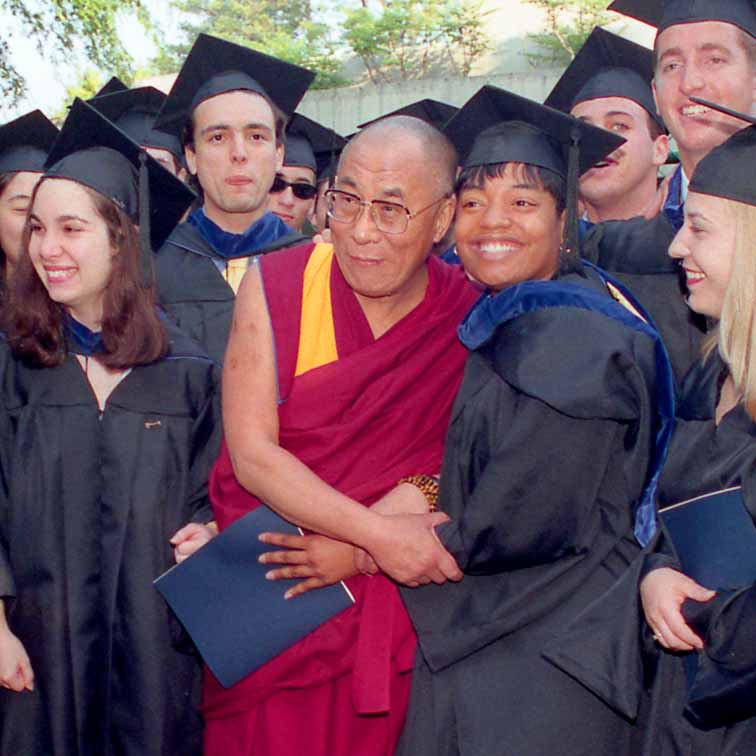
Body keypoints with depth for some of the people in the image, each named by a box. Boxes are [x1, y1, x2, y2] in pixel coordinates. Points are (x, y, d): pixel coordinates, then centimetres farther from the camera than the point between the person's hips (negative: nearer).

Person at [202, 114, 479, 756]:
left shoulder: (469, 315, -6)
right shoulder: (276, 286, -8)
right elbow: (252, 455, -14)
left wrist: (354, 551, -21)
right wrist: (378, 534, -22)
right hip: (265, 604, 0)